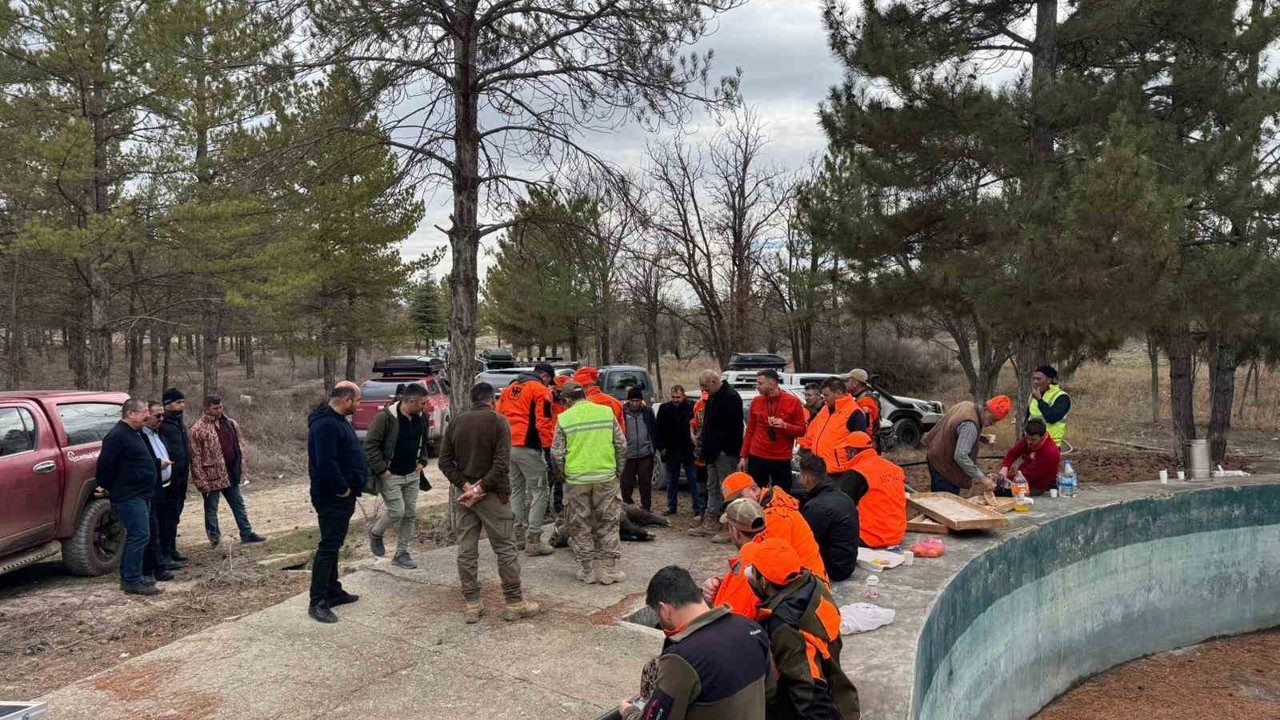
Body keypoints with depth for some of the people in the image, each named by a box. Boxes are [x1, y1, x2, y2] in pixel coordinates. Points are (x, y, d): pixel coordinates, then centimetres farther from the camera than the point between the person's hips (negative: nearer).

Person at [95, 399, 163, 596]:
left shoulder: (133, 434, 17)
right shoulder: (117, 436, -16)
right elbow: (105, 464, -17)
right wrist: (105, 487, -9)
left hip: (140, 495, 11)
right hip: (129, 496, -11)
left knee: (134, 537, 14)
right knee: (140, 536, -11)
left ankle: (128, 578, 22)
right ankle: (132, 581, -7)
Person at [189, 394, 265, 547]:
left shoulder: (231, 424, 5)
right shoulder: (198, 429, -12)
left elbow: (239, 446, 13)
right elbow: (195, 458, -13)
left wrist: (240, 470, 8)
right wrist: (201, 481, -16)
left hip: (230, 474, 6)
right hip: (212, 476, -6)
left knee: (238, 504, 11)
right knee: (211, 507, 8)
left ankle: (247, 534, 19)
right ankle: (214, 537, 20)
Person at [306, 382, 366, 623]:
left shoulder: (337, 420, 13)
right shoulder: (326, 424, -21)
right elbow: (326, 463, -29)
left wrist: (350, 488, 12)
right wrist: (343, 490, -19)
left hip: (342, 497, 11)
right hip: (332, 498, -11)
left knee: (333, 545, 17)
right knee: (328, 547, -6)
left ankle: (333, 592, 28)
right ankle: (317, 602, 0)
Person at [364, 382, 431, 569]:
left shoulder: (420, 418, 5)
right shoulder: (385, 417, -18)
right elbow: (370, 444, -17)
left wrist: (422, 462, 8)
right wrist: (381, 469, -18)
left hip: (412, 475, 7)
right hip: (390, 475, -7)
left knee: (410, 514, 7)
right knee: (397, 511, -9)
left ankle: (401, 553, 19)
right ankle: (375, 533, 22)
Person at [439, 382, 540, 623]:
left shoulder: (455, 423, 7)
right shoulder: (498, 422, -8)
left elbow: (445, 461, 3)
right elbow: (502, 463, -18)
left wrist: (465, 485, -5)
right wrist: (480, 488, -15)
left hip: (462, 494, 5)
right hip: (492, 495, -4)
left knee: (466, 550, 9)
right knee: (505, 549, 4)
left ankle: (471, 604, 13)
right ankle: (515, 603, 9)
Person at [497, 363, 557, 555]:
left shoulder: (509, 388, 19)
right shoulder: (540, 390, -5)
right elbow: (543, 423, -13)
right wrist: (548, 449, -12)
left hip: (508, 447, 8)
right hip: (528, 448, -8)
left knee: (516, 490, 19)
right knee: (539, 492, -2)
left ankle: (518, 535, 24)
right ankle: (533, 540, -4)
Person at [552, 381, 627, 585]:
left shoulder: (564, 418, -3)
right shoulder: (607, 412, 2)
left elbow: (557, 454, -2)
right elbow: (621, 446, 3)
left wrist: (562, 476, 16)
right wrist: (618, 471, 16)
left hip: (576, 480, -1)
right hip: (606, 477, 1)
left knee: (580, 526, 11)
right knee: (608, 523, 11)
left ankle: (587, 570, 16)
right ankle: (609, 569, 13)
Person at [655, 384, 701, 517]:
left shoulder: (691, 407, -10)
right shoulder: (664, 408, 0)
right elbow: (658, 429, 5)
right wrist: (661, 447, 0)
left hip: (688, 451, -4)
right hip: (671, 451, 4)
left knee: (693, 480, 2)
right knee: (671, 481, 15)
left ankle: (698, 509, 7)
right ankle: (672, 507, 26)